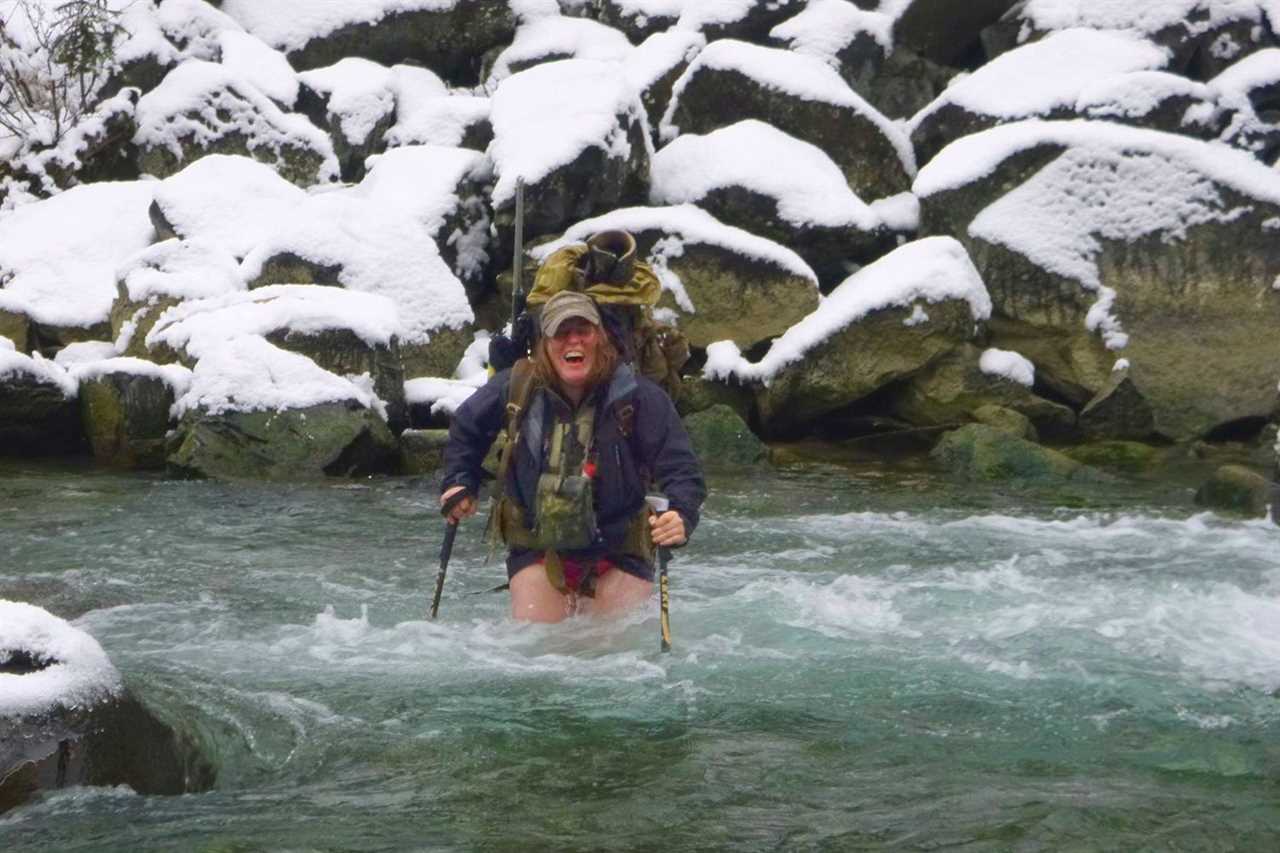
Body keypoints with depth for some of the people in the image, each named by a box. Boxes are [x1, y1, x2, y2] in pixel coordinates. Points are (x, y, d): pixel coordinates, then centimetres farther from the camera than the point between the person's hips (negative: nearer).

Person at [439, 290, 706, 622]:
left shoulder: (638, 396, -15)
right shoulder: (515, 389, -8)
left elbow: (681, 468, -18)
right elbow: (466, 428, 14)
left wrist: (682, 516, -36)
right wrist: (459, 483, 5)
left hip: (618, 555, -1)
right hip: (537, 551, 1)